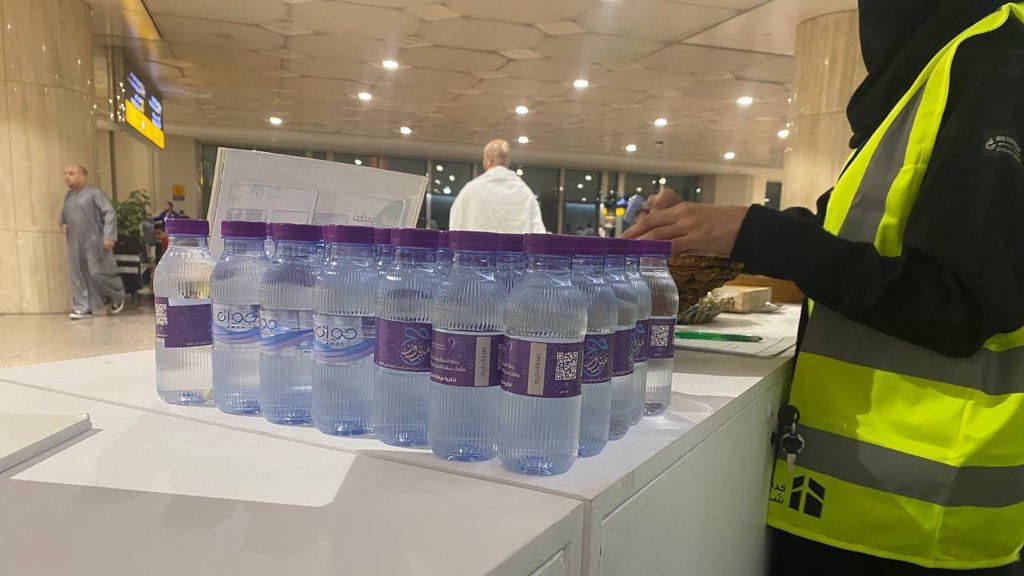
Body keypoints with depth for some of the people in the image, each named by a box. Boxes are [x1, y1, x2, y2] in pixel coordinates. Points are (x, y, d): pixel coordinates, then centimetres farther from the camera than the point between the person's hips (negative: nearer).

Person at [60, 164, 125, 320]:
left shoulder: (94, 193, -7)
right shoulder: (68, 196, 15)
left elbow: (109, 213, -13)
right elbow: (64, 214, 35)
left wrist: (108, 236, -19)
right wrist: (62, 224, 16)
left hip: (94, 242, -7)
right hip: (75, 244, 7)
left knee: (98, 273, -3)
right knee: (77, 276, 4)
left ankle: (118, 297, 22)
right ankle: (83, 308, 11)